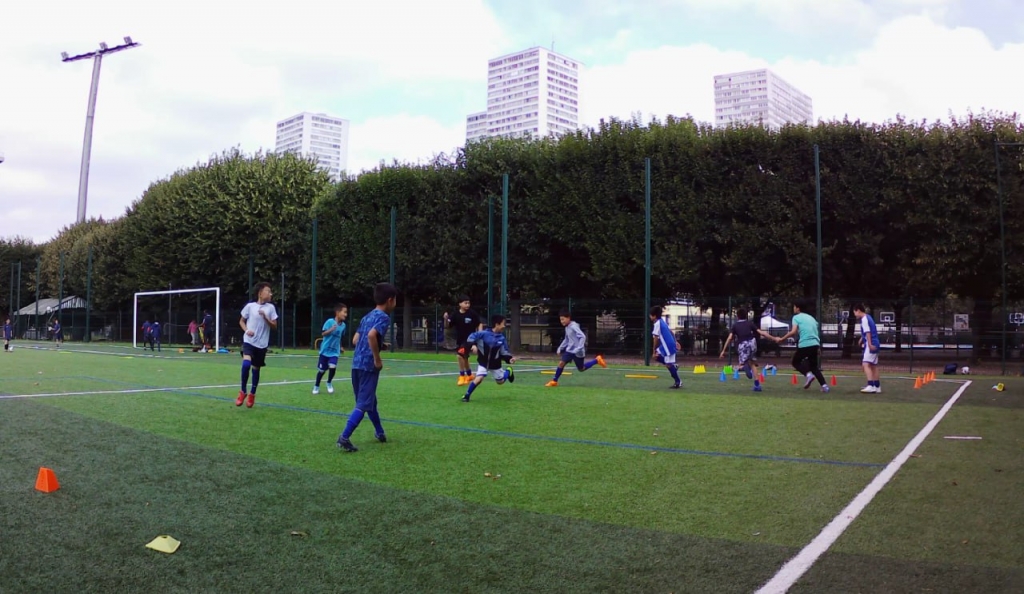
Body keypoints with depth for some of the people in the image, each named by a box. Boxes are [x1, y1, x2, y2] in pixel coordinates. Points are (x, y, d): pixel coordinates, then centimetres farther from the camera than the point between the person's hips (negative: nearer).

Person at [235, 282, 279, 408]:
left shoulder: (271, 307, 0)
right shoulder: (250, 306, -3)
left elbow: (274, 326, 0)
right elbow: (241, 321, 9)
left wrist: (265, 317, -15)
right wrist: (246, 330, -9)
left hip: (262, 344, 2)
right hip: (249, 341, -2)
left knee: (256, 369, 10)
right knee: (246, 364, -23)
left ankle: (252, 395, 28)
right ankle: (243, 392, -4)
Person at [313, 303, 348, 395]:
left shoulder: (343, 325, 1)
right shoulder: (330, 321, -15)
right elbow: (323, 333, -16)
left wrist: (340, 347, 16)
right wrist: (331, 330, -32)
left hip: (335, 351, 3)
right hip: (325, 350, -3)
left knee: (332, 367, -17)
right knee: (322, 370, 7)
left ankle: (329, 383, 10)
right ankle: (316, 386, 30)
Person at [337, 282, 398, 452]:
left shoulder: (367, 317, 17)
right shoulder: (384, 317, -9)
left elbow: (355, 340, 16)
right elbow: (371, 335, -27)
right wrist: (377, 359, -19)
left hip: (357, 363, 9)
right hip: (369, 365, -9)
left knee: (370, 401, 21)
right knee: (363, 405, -6)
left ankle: (379, 432, 37)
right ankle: (344, 437, -14)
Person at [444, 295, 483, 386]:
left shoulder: (472, 313, -12)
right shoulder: (455, 315, -7)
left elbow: (480, 324, -1)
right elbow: (447, 326, -6)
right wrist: (446, 319, -25)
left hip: (469, 339, -4)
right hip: (459, 340, 5)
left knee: (460, 355, -22)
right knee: (464, 358, 20)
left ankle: (462, 376, -6)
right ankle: (469, 375, 45)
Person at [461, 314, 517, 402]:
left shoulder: (502, 338, -9)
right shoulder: (484, 333, -18)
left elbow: (504, 352, -3)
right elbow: (472, 336, -13)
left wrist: (509, 359, -19)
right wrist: (473, 345, -30)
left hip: (495, 363, 3)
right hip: (483, 362, -3)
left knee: (500, 381, 16)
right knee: (479, 378, -24)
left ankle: (508, 372, 50)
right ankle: (467, 396, -5)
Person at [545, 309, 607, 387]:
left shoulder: (574, 326, -21)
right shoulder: (567, 328, 8)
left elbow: (583, 337, -27)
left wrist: (579, 348, -32)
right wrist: (560, 348, 16)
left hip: (577, 351, -7)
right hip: (570, 350, 7)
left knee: (581, 369, 7)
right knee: (561, 363, -8)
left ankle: (597, 360, 23)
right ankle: (554, 381, -1)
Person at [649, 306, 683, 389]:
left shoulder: (657, 324, -15)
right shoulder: (663, 320, 12)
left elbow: (656, 339, -14)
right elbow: (670, 332, 18)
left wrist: (654, 351, -8)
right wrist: (675, 342, 23)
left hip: (668, 346, -9)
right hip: (670, 344, 9)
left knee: (669, 364, -1)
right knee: (657, 356, 17)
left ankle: (678, 382, 7)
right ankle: (673, 366, 15)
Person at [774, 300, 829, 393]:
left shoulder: (796, 317, 2)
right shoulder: (811, 317, 22)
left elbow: (793, 332, -11)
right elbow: (815, 331, 22)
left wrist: (781, 339, -6)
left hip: (805, 344, -6)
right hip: (815, 344, 6)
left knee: (796, 362, 15)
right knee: (814, 366, 18)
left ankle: (808, 374, -11)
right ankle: (824, 385, 3)